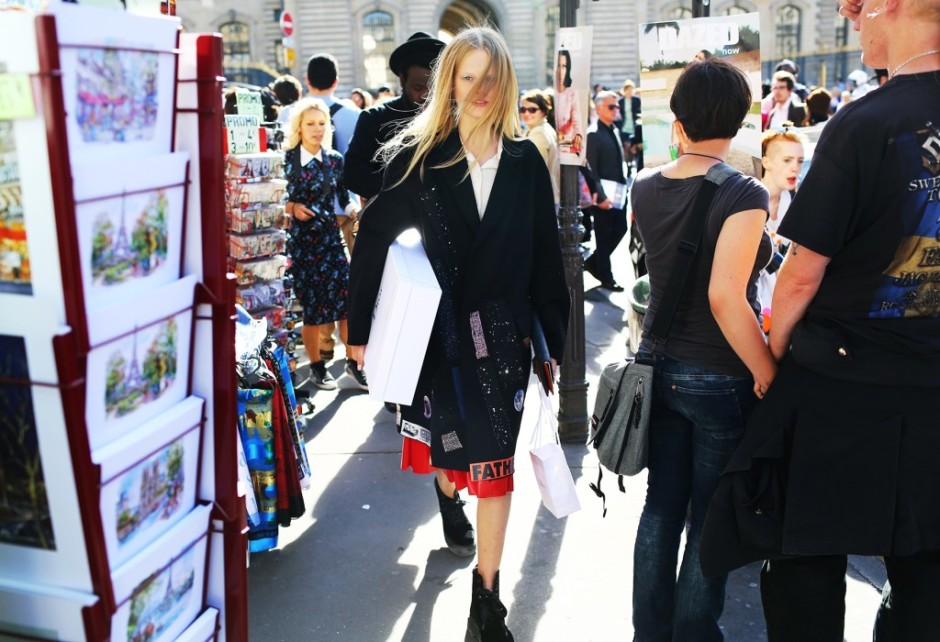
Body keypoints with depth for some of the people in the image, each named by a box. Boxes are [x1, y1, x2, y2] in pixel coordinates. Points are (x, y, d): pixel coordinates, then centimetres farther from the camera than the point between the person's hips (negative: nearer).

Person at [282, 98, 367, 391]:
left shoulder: (335, 160, 5)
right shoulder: (288, 160, -3)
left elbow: (344, 196, 7)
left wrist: (354, 208, -13)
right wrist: (292, 207, -18)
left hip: (331, 237, 2)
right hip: (301, 239, -2)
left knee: (346, 298, -3)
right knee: (312, 305, 4)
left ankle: (353, 362, 13)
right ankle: (317, 367, 22)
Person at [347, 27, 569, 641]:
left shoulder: (526, 162, 1)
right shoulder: (416, 155, -4)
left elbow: (546, 257, 3)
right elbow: (374, 243, -3)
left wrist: (553, 338, 3)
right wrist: (362, 330, -3)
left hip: (503, 330, 1)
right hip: (436, 328, 0)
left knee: (495, 459, 2)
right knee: (448, 442, 17)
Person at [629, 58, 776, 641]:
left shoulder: (645, 187, 0)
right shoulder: (742, 194, -18)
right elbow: (725, 297, -28)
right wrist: (770, 374, -17)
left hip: (661, 368, 6)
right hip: (722, 380, -5)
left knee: (661, 509, 17)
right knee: (710, 522, 10)